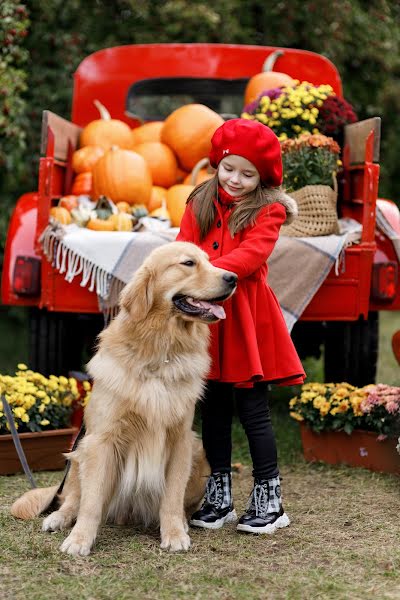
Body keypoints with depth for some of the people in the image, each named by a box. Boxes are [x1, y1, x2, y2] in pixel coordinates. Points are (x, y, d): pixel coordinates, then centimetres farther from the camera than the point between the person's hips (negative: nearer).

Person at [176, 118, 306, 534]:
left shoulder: (268, 210, -2)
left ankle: (269, 500, 11)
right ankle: (219, 499, 22)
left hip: (246, 318, -4)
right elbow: (183, 249, 1)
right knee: (213, 410, 11)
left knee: (253, 411, 0)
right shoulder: (200, 203, 9)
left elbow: (251, 254, -16)